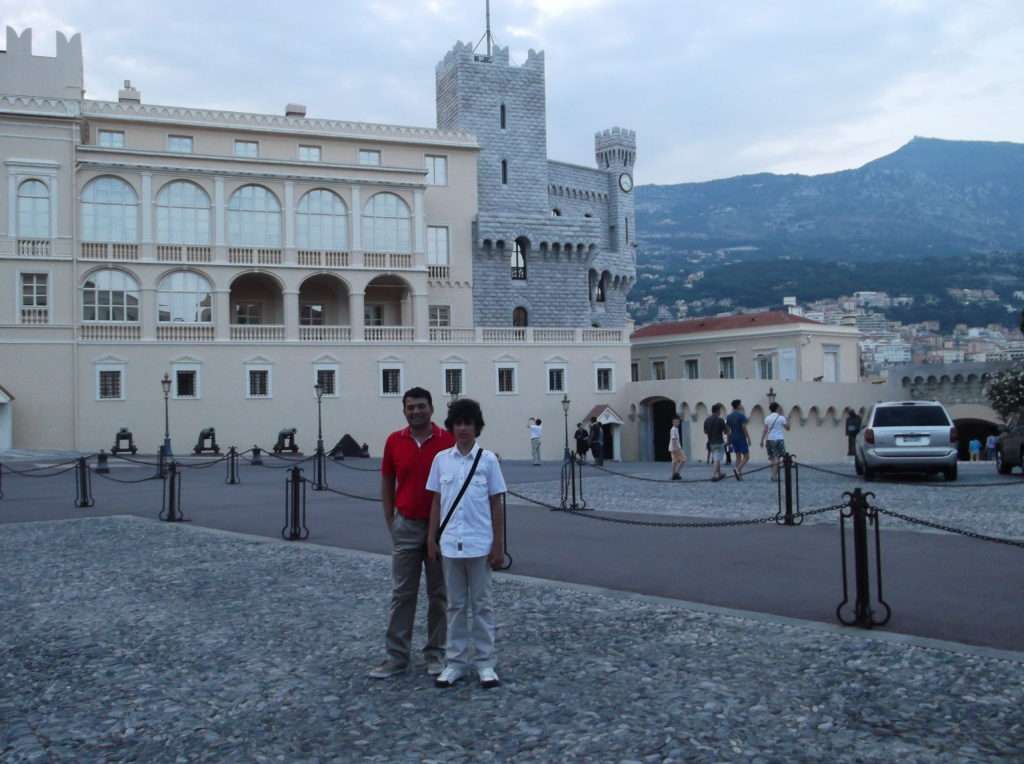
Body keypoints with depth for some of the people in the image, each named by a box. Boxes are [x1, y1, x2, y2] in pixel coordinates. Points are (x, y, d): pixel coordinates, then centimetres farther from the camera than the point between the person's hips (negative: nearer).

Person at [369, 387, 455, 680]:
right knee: (401, 593, 5)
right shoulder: (394, 441, 0)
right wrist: (391, 524, 4)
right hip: (406, 527, 2)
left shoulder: (448, 440, -7)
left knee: (439, 594, 8)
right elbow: (386, 485, 7)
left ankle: (436, 653, 20)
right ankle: (397, 656, 11)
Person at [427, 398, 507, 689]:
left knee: (481, 605, 7)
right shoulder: (441, 459, 2)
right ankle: (455, 662, 20)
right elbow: (436, 502, 7)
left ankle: (485, 663, 16)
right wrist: (432, 539, 3)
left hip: (480, 544, -2)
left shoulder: (488, 460, -3)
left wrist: (498, 545, -4)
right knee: (455, 605, 11)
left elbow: (496, 505, -1)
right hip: (450, 544, 2)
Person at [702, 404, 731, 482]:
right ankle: (715, 475, -13)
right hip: (719, 442, -6)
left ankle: (719, 474, 26)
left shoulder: (707, 420, 3)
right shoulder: (720, 420, -12)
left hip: (711, 443, 6)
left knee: (716, 459, 17)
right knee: (717, 459, -5)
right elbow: (726, 432, -7)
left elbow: (705, 432, 10)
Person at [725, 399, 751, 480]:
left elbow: (727, 429, 10)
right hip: (741, 438, -7)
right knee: (746, 456, -1)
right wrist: (748, 438, -12)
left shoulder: (729, 416, 8)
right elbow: (744, 428, -16)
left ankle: (739, 474, 8)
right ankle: (737, 469, -21)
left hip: (733, 438, 7)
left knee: (738, 456, 12)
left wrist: (729, 440, 15)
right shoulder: (741, 415, -11)